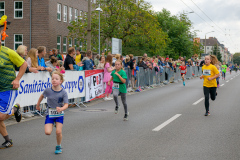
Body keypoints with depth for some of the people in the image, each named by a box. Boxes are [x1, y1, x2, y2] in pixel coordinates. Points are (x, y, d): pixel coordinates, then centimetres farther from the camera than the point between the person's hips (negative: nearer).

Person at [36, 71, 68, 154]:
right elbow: (42, 96, 10)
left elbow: (66, 104, -17)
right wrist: (38, 104, 20)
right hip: (50, 114, 1)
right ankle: (52, 124, 25)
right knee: (47, 132, -11)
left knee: (58, 132, -9)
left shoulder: (63, 92, -16)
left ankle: (58, 146, 19)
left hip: (59, 114, -1)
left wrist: (61, 109, -38)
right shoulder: (48, 90, -12)